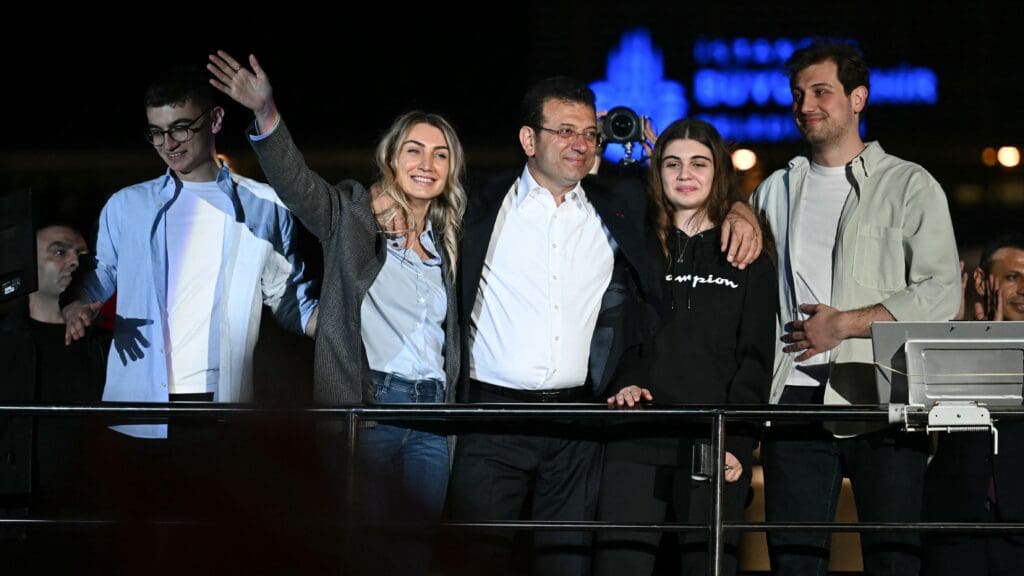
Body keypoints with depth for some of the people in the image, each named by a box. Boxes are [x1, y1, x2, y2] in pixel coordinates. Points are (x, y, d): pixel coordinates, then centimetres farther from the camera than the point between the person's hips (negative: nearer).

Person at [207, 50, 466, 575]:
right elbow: (296, 180, -16)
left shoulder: (445, 239, 16)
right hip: (368, 403, -5)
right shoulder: (353, 215, 1)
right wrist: (266, 113, -31)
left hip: (432, 413, 5)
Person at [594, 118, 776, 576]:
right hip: (636, 437, 1)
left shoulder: (748, 260, 10)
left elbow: (755, 362, 4)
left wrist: (735, 443, -8)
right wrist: (620, 384, -9)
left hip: (716, 442, -1)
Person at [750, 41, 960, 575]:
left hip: (883, 403, -4)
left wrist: (845, 324, -9)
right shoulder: (777, 190, 20)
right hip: (796, 394, 4)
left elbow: (940, 293, -4)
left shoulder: (909, 185, 6)